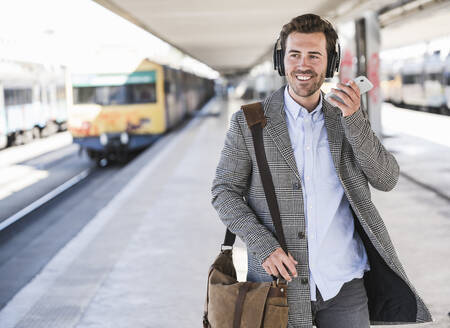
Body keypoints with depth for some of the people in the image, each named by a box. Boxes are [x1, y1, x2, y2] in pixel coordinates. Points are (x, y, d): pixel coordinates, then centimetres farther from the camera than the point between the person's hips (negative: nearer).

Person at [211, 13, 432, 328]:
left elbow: (387, 179, -2)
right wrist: (262, 245, -14)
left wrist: (355, 119, -15)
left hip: (345, 282, 2)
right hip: (281, 280, -2)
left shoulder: (348, 117, 5)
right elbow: (224, 191, 0)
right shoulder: (249, 123, -2)